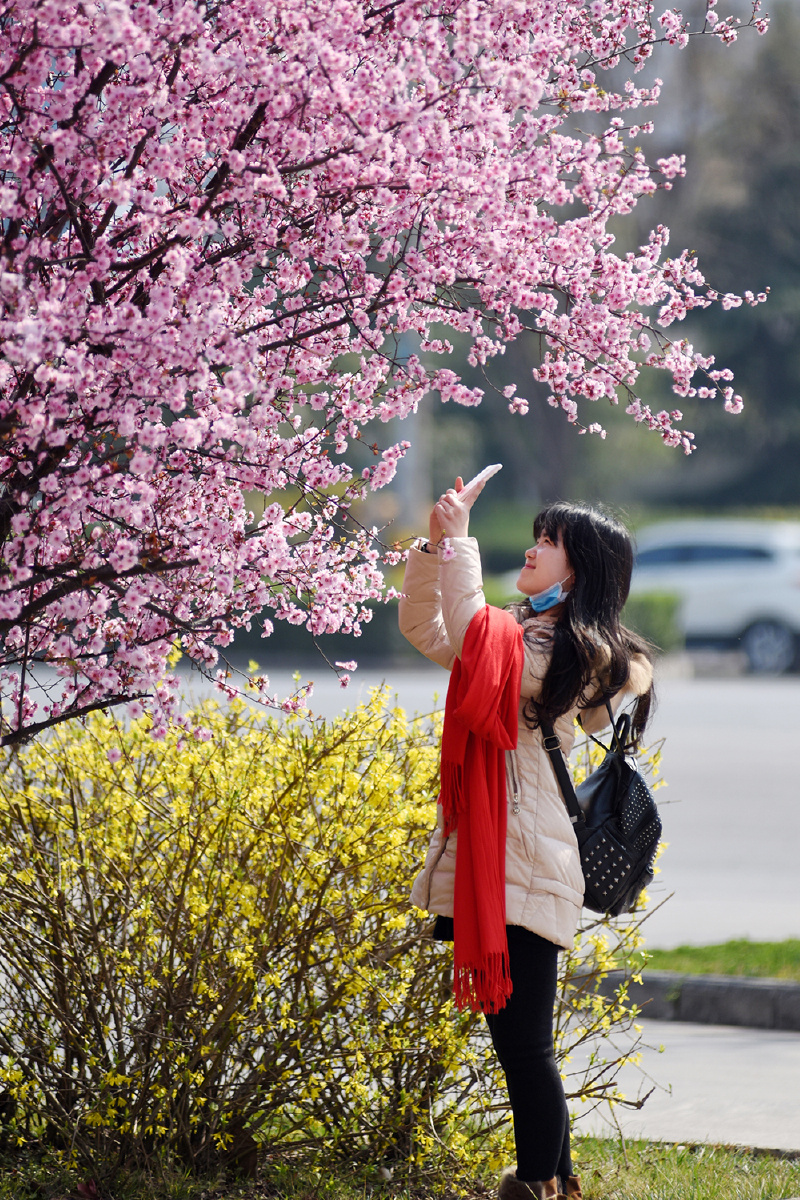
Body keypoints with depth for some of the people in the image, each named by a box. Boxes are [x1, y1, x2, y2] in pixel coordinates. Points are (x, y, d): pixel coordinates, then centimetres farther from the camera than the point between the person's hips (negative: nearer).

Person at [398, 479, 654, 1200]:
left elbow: (472, 638, -21)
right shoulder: (520, 636, 18)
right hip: (489, 865, 9)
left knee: (524, 1044, -7)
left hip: (525, 867, -9)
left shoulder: (570, 649, -9)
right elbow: (425, 628, 24)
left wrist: (462, 545, -14)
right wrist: (435, 547, 10)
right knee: (518, 1042, 14)